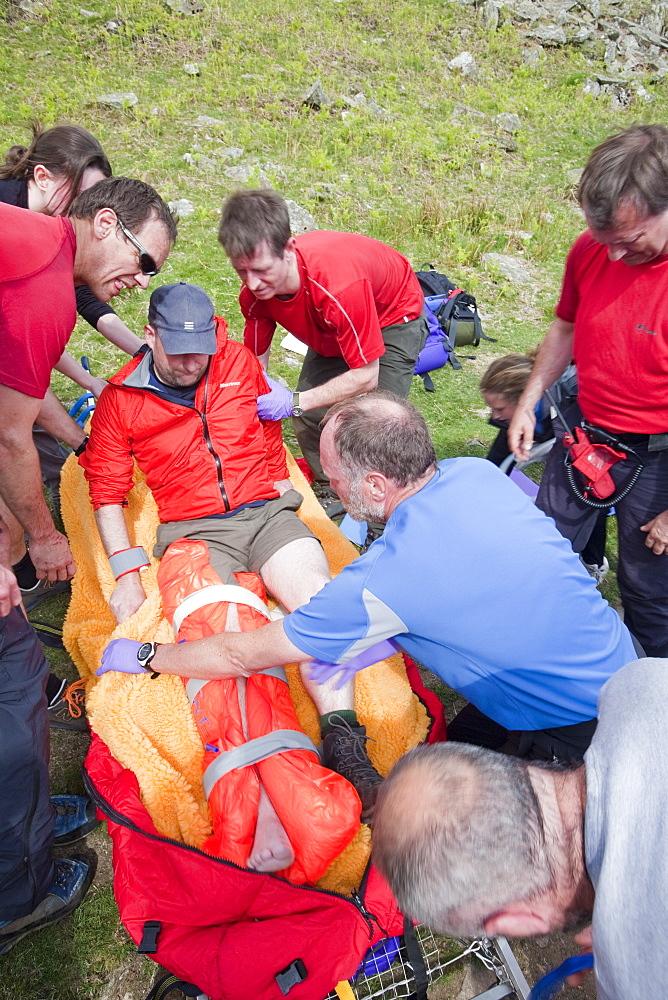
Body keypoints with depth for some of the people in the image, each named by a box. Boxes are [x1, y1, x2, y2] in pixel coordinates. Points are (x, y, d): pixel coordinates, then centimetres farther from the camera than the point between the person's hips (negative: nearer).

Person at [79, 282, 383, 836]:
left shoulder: (240, 361, 11)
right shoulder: (120, 399, 5)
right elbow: (106, 491, 6)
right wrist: (126, 573, -2)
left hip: (266, 510, 2)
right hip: (192, 530, -2)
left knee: (318, 597, -25)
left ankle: (344, 741, -25)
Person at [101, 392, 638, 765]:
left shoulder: (383, 581, -30)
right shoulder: (477, 473, -10)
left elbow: (240, 656, -17)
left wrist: (144, 656, -1)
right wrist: (387, 637, 1)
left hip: (585, 736, -7)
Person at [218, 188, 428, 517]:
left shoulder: (339, 283, -44)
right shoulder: (255, 290, -25)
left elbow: (366, 376, -35)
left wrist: (294, 402, -41)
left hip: (393, 318, -6)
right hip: (333, 330, 6)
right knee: (309, 414, -6)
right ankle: (331, 490, 20)